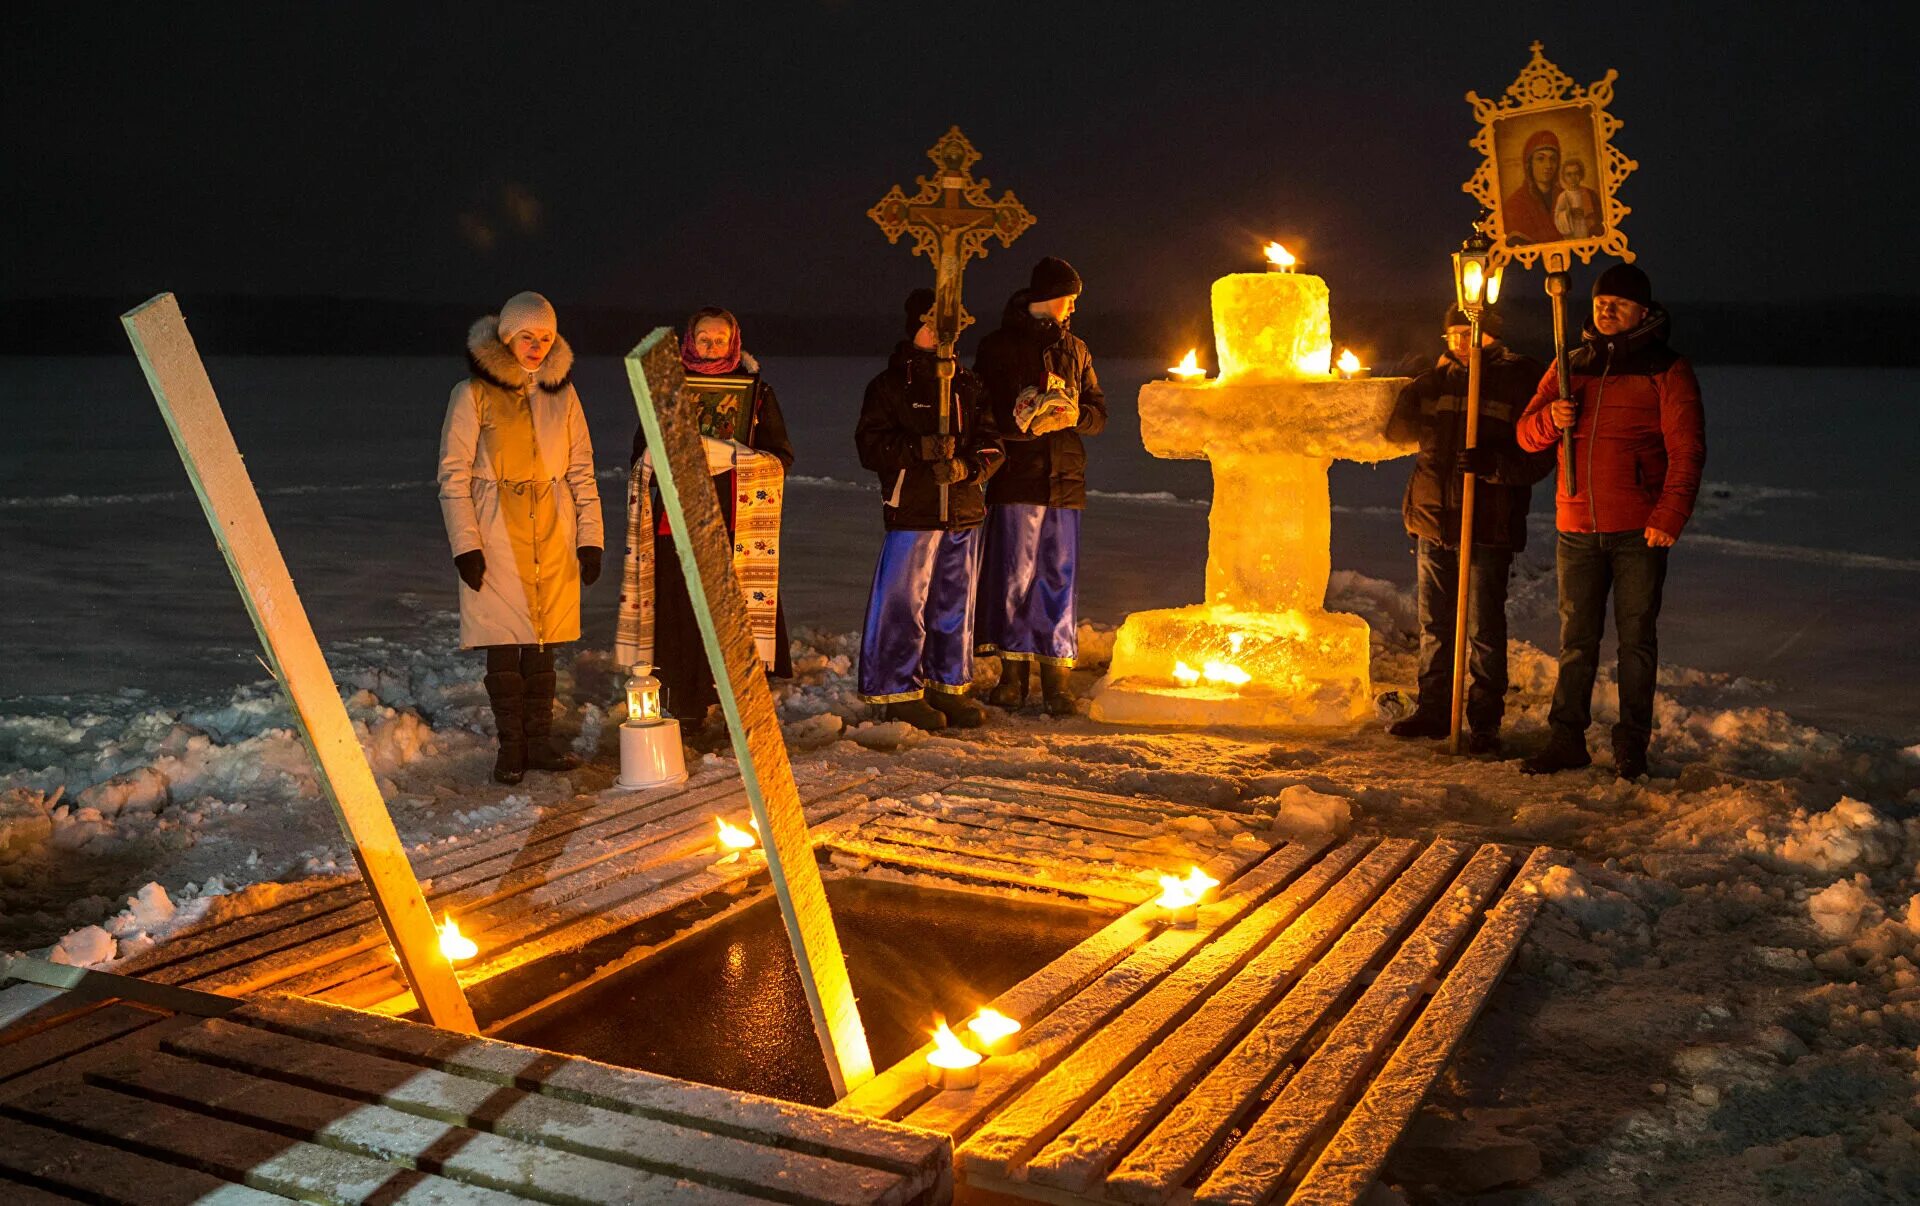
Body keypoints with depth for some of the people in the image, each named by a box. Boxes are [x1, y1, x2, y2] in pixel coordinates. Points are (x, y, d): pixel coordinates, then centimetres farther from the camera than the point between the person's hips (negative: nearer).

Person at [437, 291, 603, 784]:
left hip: (553, 537, 3)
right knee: (504, 645, -2)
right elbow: (453, 476, -2)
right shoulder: (473, 393, -1)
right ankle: (511, 747, 7)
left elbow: (581, 471, 13)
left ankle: (540, 742, 14)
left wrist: (590, 537, 6)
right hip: (497, 538, -3)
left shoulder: (561, 393, 11)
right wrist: (465, 544, -9)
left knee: (543, 642, 6)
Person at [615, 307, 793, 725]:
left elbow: (781, 456, 6)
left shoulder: (756, 390, 8)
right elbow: (644, 452, 15)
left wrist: (730, 456, -10)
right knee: (681, 617, -2)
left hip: (738, 523, -1)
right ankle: (686, 711, 7)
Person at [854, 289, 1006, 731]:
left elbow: (992, 445, 11)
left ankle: (949, 686, 21)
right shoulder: (889, 386, 3)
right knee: (904, 603, -5)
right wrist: (921, 449, -18)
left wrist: (966, 466, -10)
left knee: (956, 602, 10)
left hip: (964, 512, 5)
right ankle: (899, 691, 5)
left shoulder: (967, 385, 15)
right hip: (912, 512, -4)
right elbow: (870, 445, -5)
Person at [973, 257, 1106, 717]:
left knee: (1059, 577, 2)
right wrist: (1018, 421, -17)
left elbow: (1098, 414, 14)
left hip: (1064, 481, 3)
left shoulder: (1076, 350, 18)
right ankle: (1013, 672, 8)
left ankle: (1057, 675, 6)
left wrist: (1072, 414, -8)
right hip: (1015, 479, -3)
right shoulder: (1000, 346, 6)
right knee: (1013, 575, -2)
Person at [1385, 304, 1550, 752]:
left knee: (1484, 630, 0)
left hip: (1489, 526, -5)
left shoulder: (1520, 378, -5)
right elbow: (1397, 431, 12)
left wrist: (1493, 463, -26)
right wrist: (1418, 387, -3)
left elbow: (1540, 456, -9)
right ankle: (1432, 710, 25)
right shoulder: (1437, 376, 12)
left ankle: (1485, 722, 11)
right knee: (1434, 624, 13)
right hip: (1432, 518, 5)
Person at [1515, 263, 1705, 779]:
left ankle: (1631, 745, 11)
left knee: (1636, 638, 3)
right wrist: (1552, 418, -12)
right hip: (1577, 528, 3)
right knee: (1576, 640, 8)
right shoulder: (1571, 364, 13)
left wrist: (1669, 516, -17)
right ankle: (1566, 738, 14)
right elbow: (1527, 434, 12)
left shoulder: (1666, 369, 0)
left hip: (1640, 530, -3)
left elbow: (1687, 450, -6)